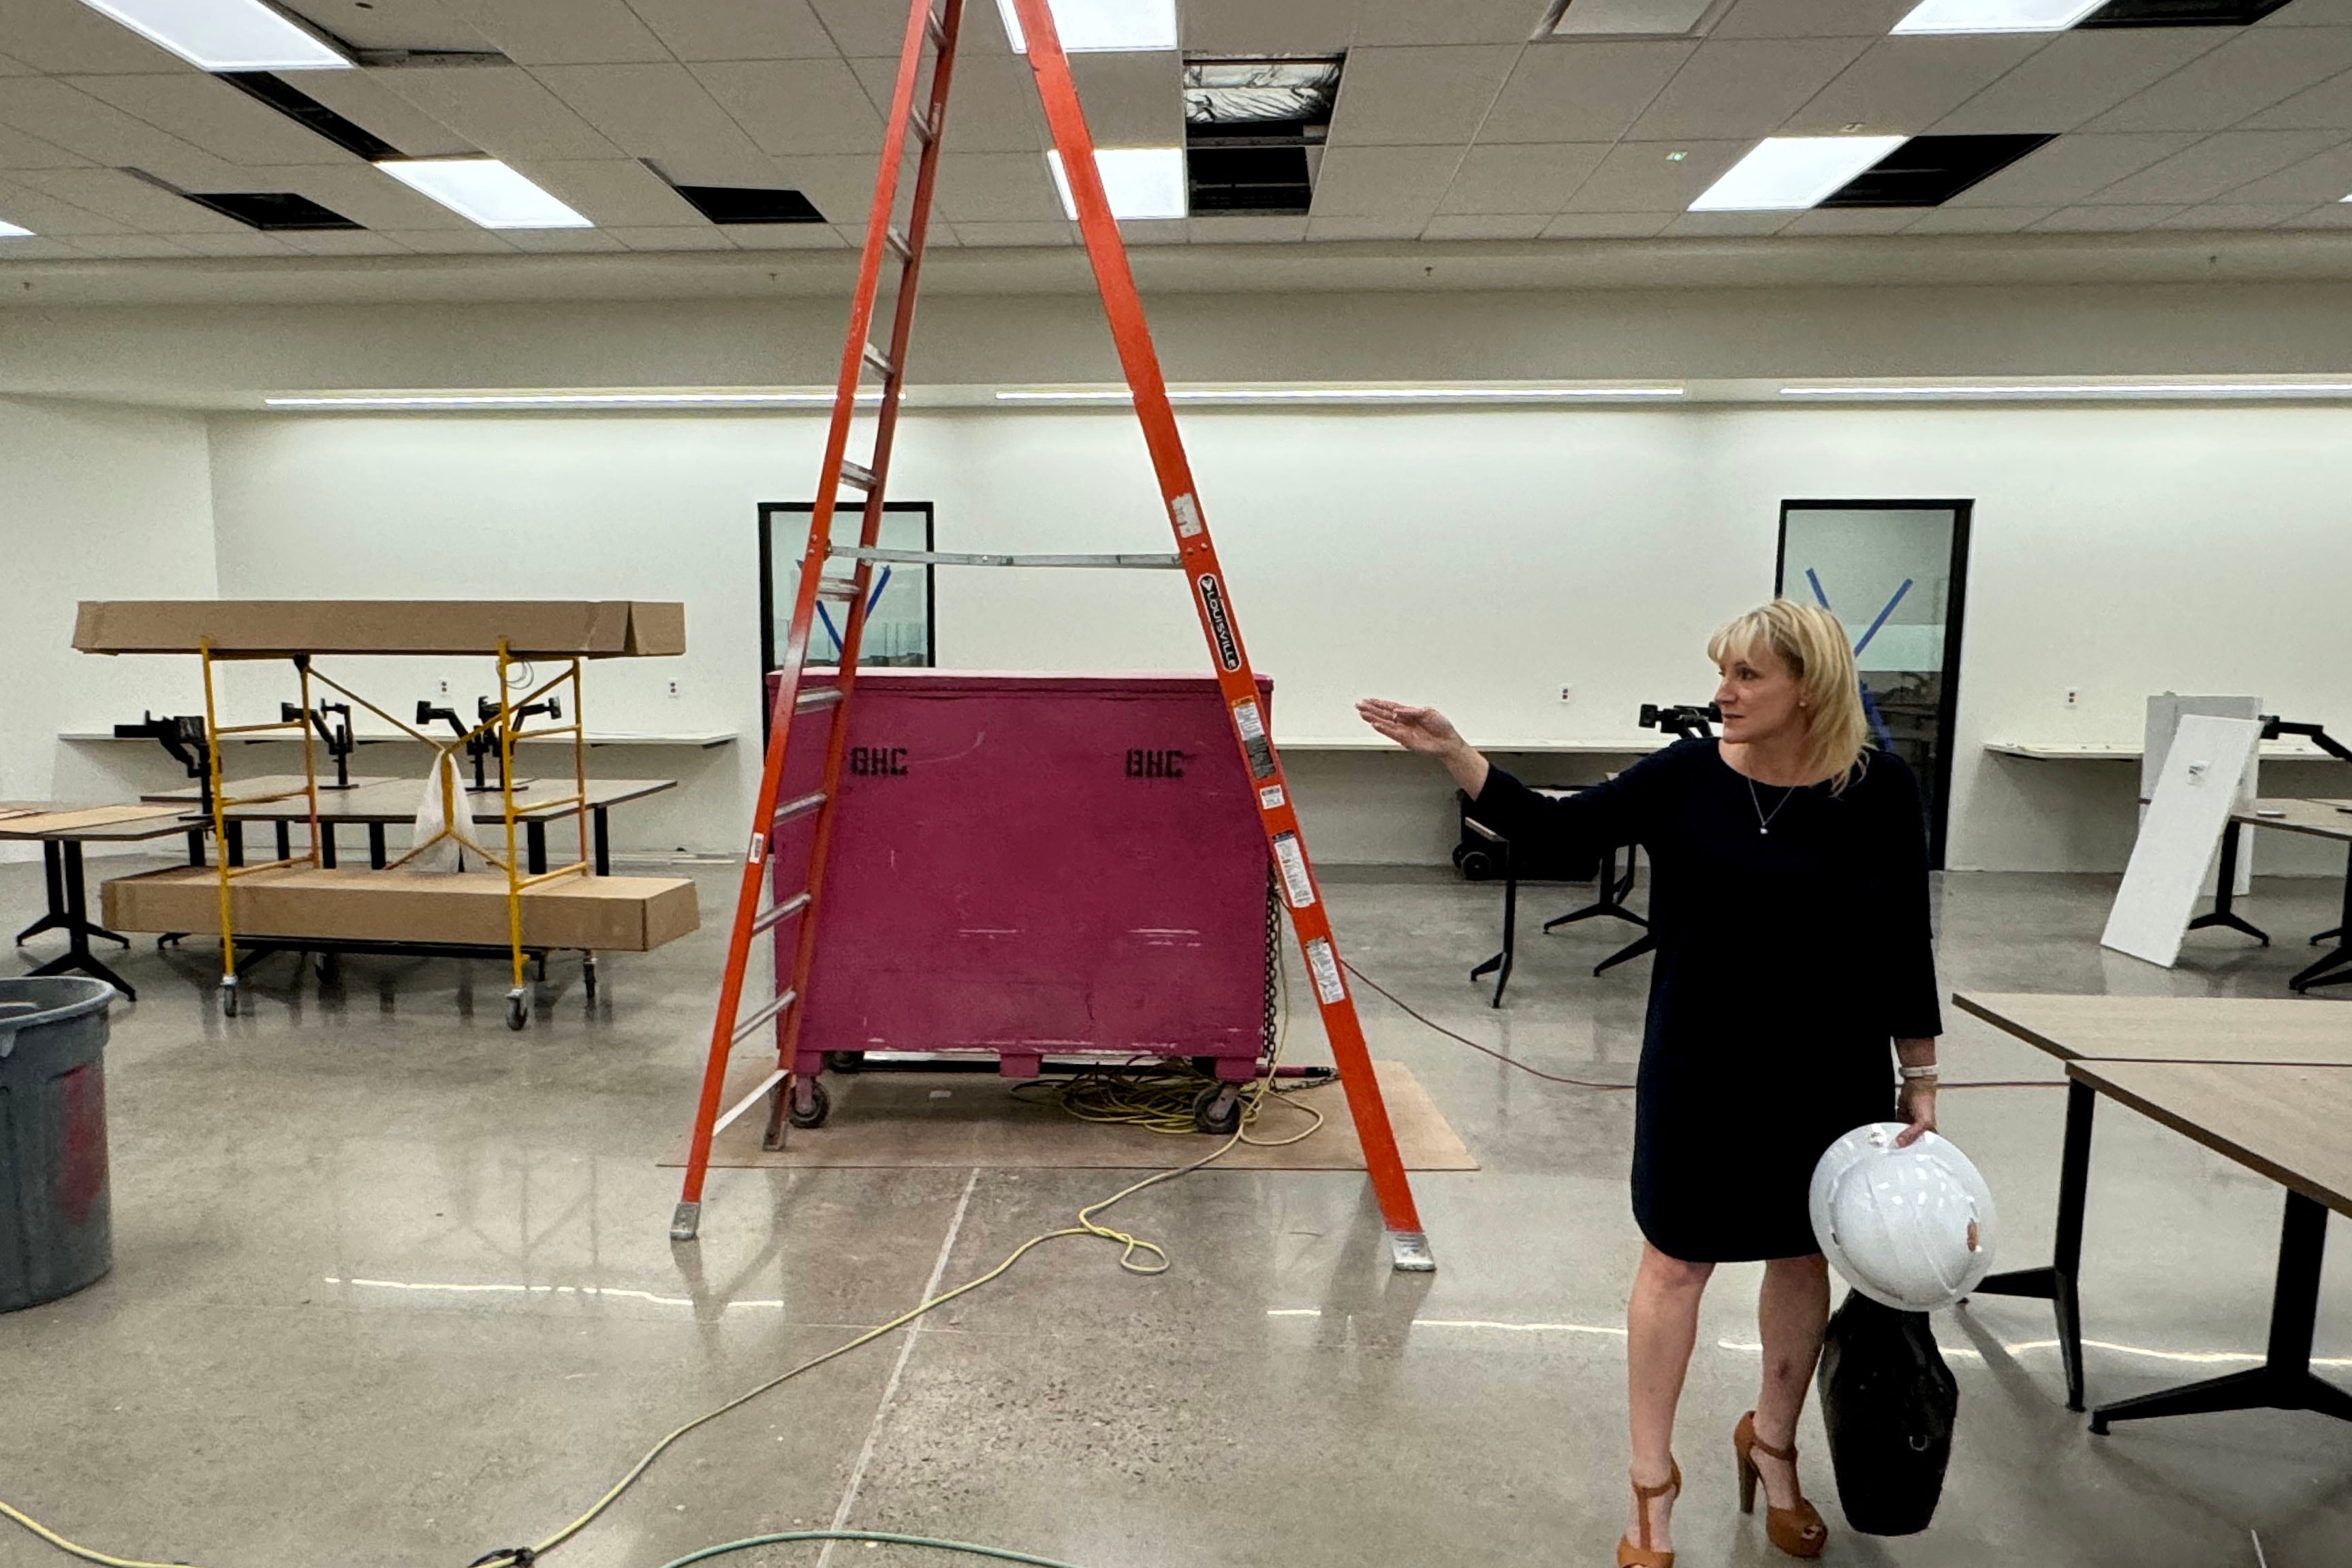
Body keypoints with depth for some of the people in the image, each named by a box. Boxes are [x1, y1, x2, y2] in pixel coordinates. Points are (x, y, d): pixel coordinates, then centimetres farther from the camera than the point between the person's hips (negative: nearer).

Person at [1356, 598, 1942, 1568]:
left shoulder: (1879, 790, -8)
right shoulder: (1685, 778, -10)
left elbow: (1905, 940, -1)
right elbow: (1552, 826, -12)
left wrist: (1919, 1078, 2)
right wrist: (1449, 751, -24)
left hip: (1834, 1074, 2)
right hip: (1700, 1068, -1)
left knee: (1804, 1258, 18)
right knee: (1676, 1262, 7)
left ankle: (1771, 1443, 44)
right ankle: (1653, 1482, 25)